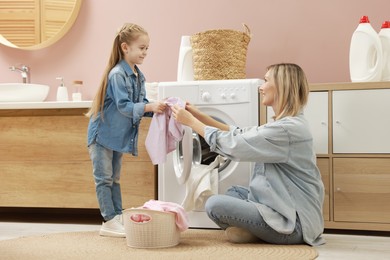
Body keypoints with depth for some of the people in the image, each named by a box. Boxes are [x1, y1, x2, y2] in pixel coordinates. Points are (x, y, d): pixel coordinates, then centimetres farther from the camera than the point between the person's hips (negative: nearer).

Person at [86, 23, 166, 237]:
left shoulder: (138, 76, 6)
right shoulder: (117, 74, -20)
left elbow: (141, 105, 6)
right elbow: (123, 106, -26)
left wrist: (156, 108, -11)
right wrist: (149, 107, -30)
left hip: (118, 135, 9)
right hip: (102, 133, -9)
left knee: (114, 178, 14)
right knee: (104, 178, -2)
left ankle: (118, 217, 20)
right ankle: (109, 222, 1)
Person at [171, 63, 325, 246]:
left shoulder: (286, 129, -21)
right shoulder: (286, 124, 11)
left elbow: (232, 145, -17)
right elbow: (240, 134, 15)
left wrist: (190, 121, -5)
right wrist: (198, 115, 12)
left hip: (294, 223, -10)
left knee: (214, 204, -18)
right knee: (233, 192, 24)